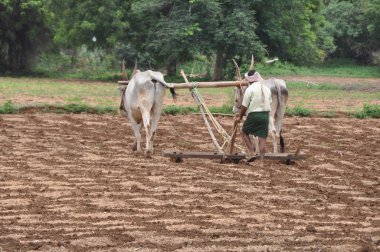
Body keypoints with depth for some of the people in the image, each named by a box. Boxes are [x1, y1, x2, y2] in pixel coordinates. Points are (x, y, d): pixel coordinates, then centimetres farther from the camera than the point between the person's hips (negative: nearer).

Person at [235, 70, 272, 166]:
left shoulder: (250, 89, -7)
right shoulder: (267, 89, 11)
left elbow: (244, 106, -5)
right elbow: (269, 103, 16)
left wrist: (240, 117, 8)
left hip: (254, 115, -5)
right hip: (265, 115, 5)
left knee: (244, 132, 15)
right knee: (262, 137, 5)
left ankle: (252, 152, 0)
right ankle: (262, 161, 3)